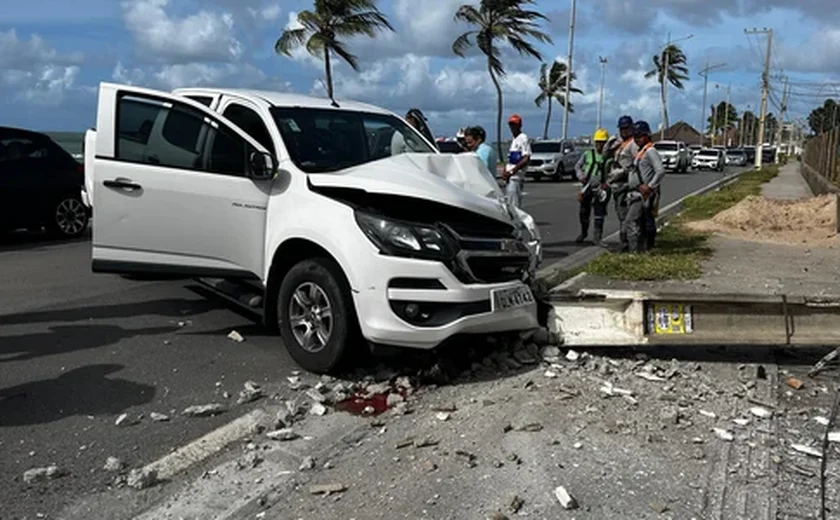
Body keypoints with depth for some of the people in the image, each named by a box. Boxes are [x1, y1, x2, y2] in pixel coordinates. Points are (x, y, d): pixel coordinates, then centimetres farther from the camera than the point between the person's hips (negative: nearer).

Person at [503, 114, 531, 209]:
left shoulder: (523, 139, -9)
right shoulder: (513, 140, 19)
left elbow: (526, 159, -19)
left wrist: (511, 171, -19)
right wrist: (505, 171, 6)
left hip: (515, 177, -10)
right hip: (509, 177, 10)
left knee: (513, 205, -12)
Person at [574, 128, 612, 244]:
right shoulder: (588, 154, 5)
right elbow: (577, 166, 12)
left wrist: (607, 183, -13)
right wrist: (581, 176, -4)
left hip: (600, 188, -2)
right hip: (587, 186, 2)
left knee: (599, 214, -4)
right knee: (584, 212, 13)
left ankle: (598, 237, 2)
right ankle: (583, 232, 33)